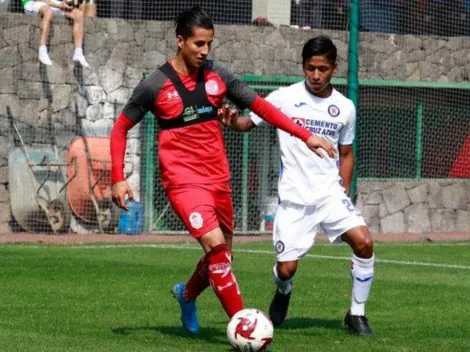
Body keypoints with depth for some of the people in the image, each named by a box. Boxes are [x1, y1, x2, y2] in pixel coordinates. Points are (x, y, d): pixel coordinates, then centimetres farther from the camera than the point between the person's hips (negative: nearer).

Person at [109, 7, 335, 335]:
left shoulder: (218, 76, 1)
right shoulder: (155, 85, -9)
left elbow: (261, 106, 6)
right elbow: (121, 129, 1)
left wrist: (306, 136, -1)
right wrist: (118, 178, -7)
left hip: (218, 178, 6)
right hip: (183, 181, -5)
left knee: (222, 255, 15)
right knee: (215, 244, -23)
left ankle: (187, 294, 46)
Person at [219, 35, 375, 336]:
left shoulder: (345, 108, 4)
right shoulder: (285, 98, -5)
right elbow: (249, 122, -4)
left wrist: (344, 192, 7)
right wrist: (233, 121, -26)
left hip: (330, 193, 2)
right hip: (294, 198, -2)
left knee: (364, 243, -19)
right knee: (286, 269, -4)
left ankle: (357, 314, -1)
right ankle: (284, 292, 36)